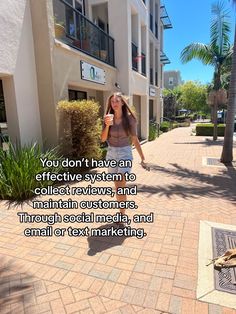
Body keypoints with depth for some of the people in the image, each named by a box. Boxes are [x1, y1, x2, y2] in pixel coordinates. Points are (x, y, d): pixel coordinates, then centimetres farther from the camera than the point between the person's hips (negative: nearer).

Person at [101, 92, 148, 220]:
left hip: (125, 153, -3)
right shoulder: (108, 118, 0)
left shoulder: (129, 119, -7)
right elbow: (103, 139, -6)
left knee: (121, 187, -10)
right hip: (111, 154, 4)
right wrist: (107, 125, -23)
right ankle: (122, 211, 31)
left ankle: (122, 213, 8)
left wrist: (142, 158, -1)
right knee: (117, 186, 14)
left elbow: (135, 139, -2)